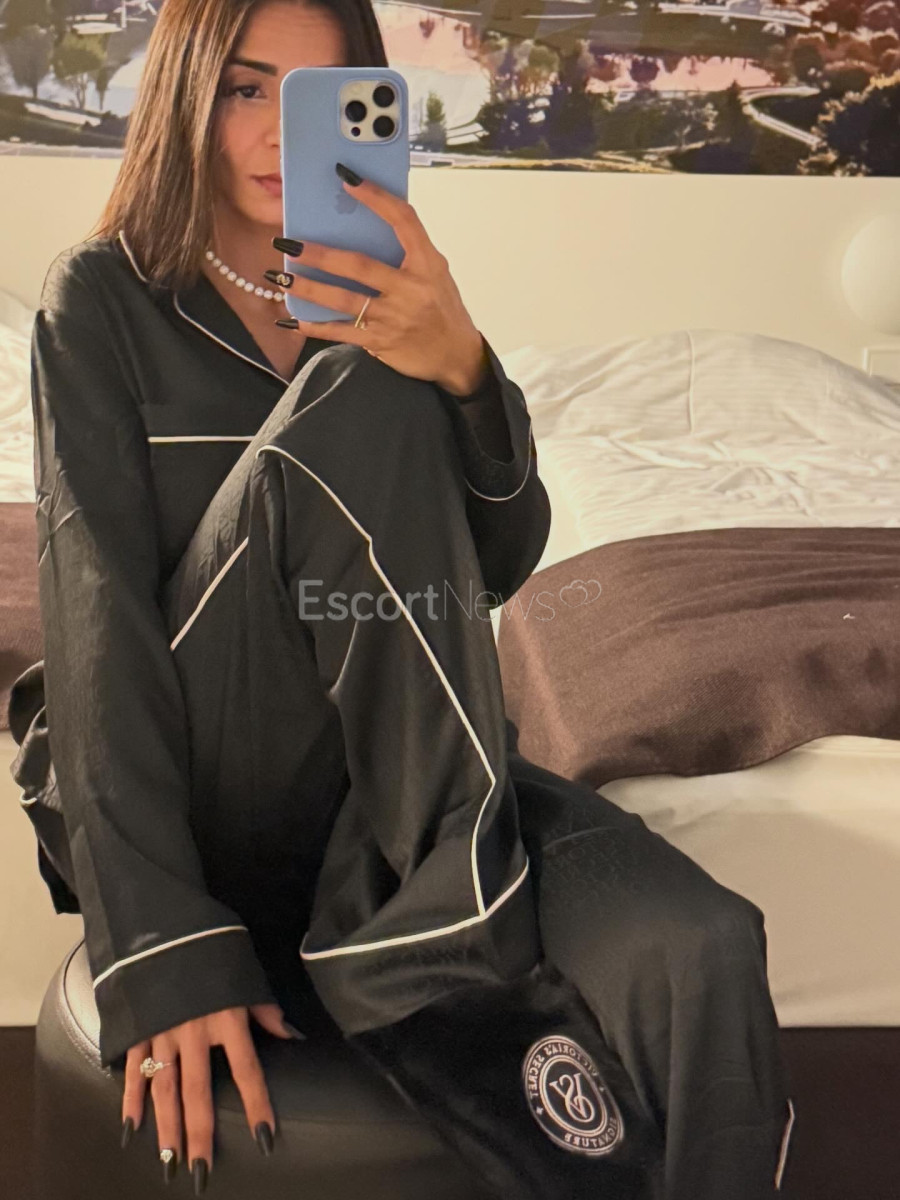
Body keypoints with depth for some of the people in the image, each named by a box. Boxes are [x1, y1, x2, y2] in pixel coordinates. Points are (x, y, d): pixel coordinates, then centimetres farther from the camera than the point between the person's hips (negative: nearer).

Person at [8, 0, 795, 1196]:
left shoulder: (380, 299, 9)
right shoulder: (104, 299, -2)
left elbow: (502, 564, -3)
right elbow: (97, 607, -14)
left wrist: (463, 369, -25)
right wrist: (165, 946, -25)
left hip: (390, 766, 3)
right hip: (178, 779, -2)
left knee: (699, 953, -29)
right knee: (362, 406, -28)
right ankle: (470, 974, -24)